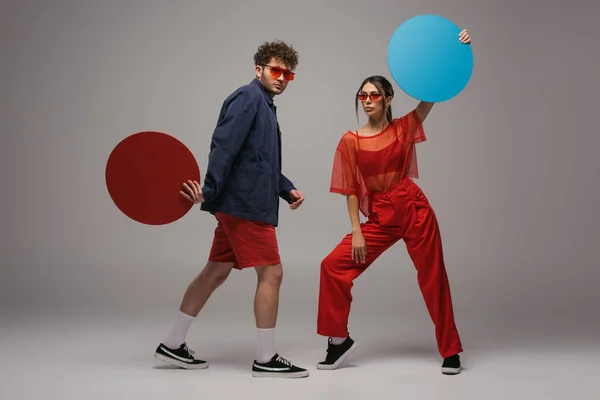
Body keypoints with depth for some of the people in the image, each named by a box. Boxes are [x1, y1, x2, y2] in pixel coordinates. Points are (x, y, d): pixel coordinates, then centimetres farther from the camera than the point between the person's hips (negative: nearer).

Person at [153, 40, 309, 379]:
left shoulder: (265, 105, 21)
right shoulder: (248, 97, -9)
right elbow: (224, 146, -20)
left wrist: (288, 189, 13)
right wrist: (210, 189, -27)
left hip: (241, 203, 10)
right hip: (244, 203, -10)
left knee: (216, 273, 13)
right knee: (271, 272, -6)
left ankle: (173, 345, 21)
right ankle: (266, 359, 3)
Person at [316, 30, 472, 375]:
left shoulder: (405, 128, 0)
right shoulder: (351, 141, 1)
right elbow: (351, 190, 1)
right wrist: (356, 231, -6)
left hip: (414, 211, -1)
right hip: (378, 218, 1)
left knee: (433, 278, 3)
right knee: (334, 266, -9)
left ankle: (451, 350, 18)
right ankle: (339, 340, 7)